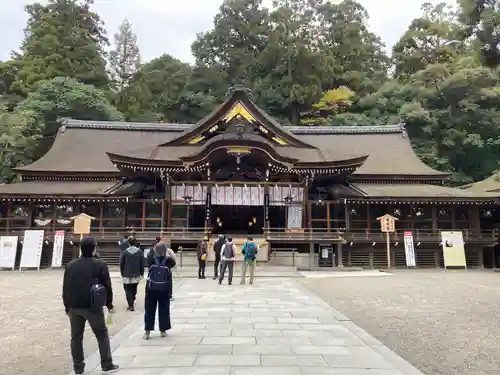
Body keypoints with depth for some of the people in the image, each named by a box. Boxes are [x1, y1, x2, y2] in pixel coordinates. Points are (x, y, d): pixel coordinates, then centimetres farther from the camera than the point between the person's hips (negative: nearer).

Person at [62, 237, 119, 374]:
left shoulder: (70, 265, 6)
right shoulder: (99, 264, -7)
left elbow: (65, 288, 11)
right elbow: (107, 286, -5)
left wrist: (67, 306, 19)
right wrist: (109, 304, 6)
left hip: (74, 306, 4)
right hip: (93, 306, -4)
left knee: (76, 337, 14)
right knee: (102, 335, 9)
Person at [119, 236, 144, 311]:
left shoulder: (125, 252, -9)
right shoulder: (140, 251, -5)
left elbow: (121, 264, -2)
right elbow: (142, 263, -1)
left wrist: (122, 273, 10)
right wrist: (142, 273, 9)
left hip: (127, 275, -3)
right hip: (136, 275, 3)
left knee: (128, 290, 3)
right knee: (134, 289, 20)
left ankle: (131, 305, -1)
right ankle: (132, 300, 37)